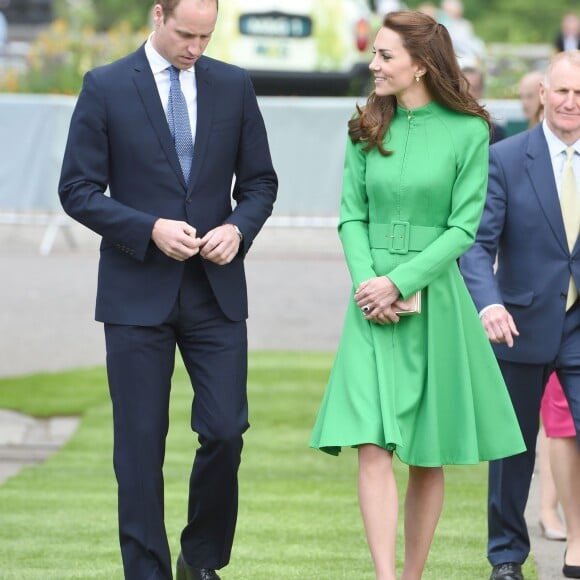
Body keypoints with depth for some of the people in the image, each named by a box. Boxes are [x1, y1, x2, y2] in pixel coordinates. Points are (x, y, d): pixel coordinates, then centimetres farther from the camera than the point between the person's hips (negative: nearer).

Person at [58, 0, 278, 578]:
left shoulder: (234, 86, 7)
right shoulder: (105, 87, -2)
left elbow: (260, 180, 12)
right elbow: (77, 189, -4)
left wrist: (238, 228, -9)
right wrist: (150, 229, -16)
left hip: (215, 290, 2)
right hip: (137, 292, -2)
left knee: (225, 431, -3)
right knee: (140, 442, 1)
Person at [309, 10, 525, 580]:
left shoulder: (467, 132, -4)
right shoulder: (366, 129, 7)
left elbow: (463, 227, -6)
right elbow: (351, 217, 7)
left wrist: (399, 282, -14)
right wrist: (365, 281, -11)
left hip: (434, 298, -2)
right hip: (374, 302, 2)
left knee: (427, 457, 5)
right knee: (373, 446, -12)